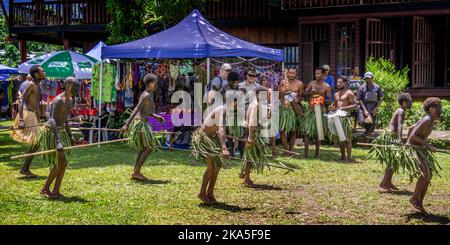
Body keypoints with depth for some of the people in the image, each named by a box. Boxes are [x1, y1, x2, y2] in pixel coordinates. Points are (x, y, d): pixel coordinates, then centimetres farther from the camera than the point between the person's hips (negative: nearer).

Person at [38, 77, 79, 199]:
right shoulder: (59, 100, -21)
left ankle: (55, 191, 10)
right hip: (51, 132, -9)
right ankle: (45, 189, 3)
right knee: (60, 163, -11)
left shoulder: (69, 100, 9)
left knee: (64, 163, 5)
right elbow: (52, 120, -31)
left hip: (61, 131, 9)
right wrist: (58, 141, -40)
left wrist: (70, 135, 26)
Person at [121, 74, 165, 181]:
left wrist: (156, 116, 17)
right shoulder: (147, 96, -17)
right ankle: (136, 172, -7)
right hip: (140, 123, -10)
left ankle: (135, 173, 12)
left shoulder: (148, 95, 14)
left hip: (141, 123, 10)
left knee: (143, 149, 13)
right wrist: (127, 124, -30)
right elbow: (136, 110, -24)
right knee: (149, 148, -6)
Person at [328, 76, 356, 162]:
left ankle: (349, 157, -9)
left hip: (346, 117, -7)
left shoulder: (349, 93, -3)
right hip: (337, 117, 7)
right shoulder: (336, 94, 19)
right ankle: (342, 156, 18)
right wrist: (332, 108, 5)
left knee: (347, 138, -8)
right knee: (339, 137, 10)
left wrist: (343, 108, -19)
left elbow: (354, 105, -8)